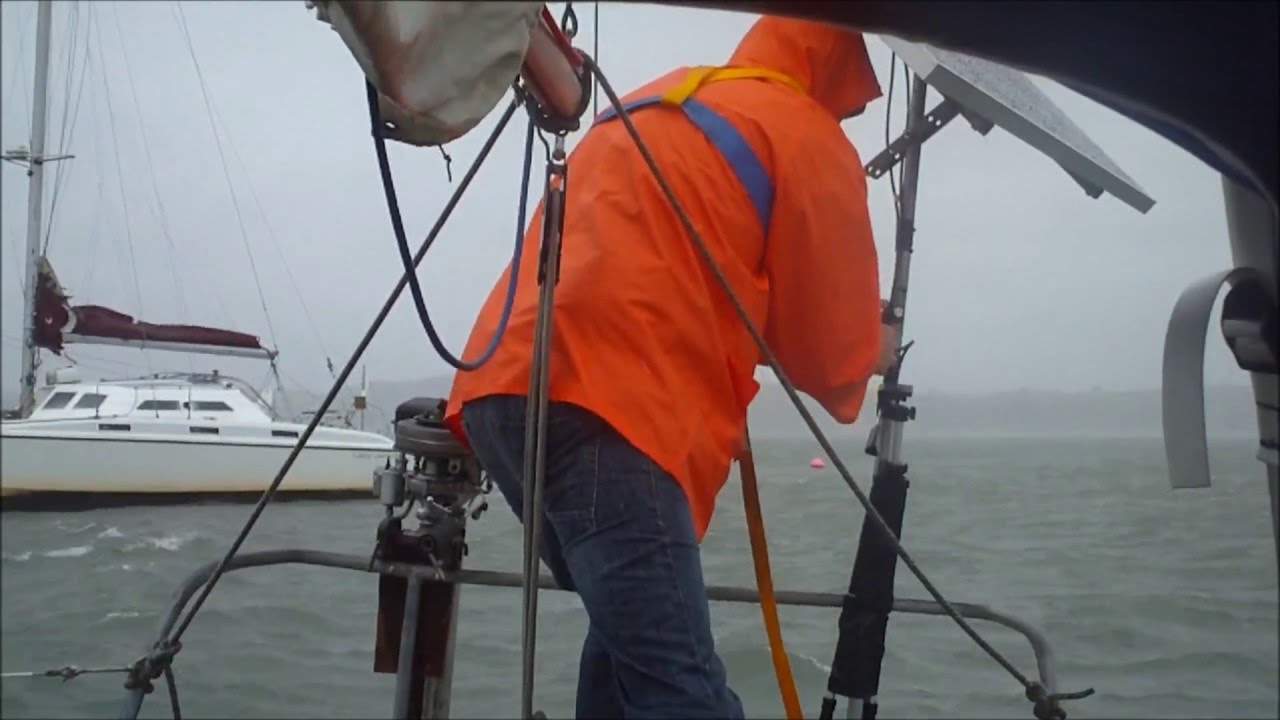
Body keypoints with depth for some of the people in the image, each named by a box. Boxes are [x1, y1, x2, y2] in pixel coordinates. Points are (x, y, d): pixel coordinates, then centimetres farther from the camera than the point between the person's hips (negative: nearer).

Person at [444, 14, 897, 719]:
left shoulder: (646, 103, 29)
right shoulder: (805, 138, 8)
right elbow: (833, 349, 11)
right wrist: (870, 354, 31)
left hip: (502, 390, 8)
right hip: (603, 409, -8)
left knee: (628, 640, 19)